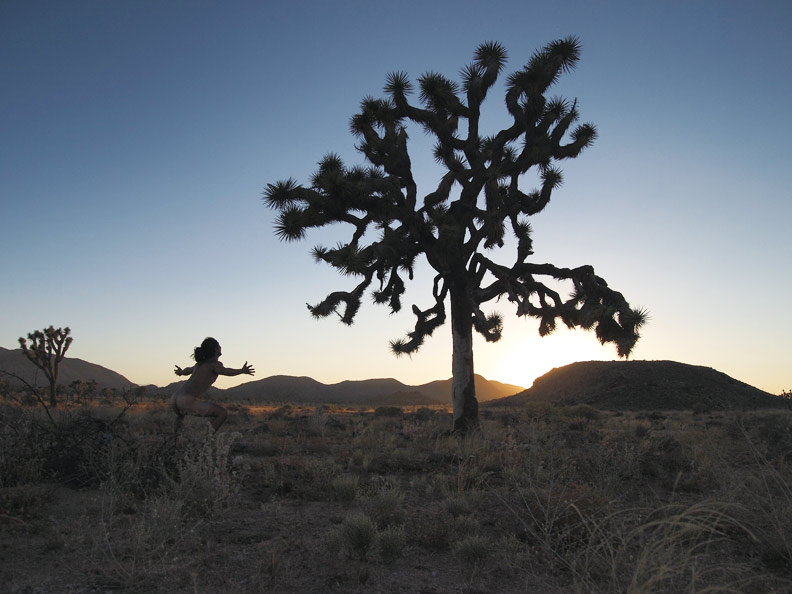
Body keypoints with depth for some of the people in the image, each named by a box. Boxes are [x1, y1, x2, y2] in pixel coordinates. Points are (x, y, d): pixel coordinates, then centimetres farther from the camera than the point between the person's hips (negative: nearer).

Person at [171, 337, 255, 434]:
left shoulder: (200, 363, 22)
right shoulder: (215, 364, 0)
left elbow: (188, 370, 44)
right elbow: (224, 371, -24)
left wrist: (181, 372, 66)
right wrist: (242, 371, -38)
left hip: (174, 399, 8)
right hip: (188, 401, -8)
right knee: (223, 413, -6)